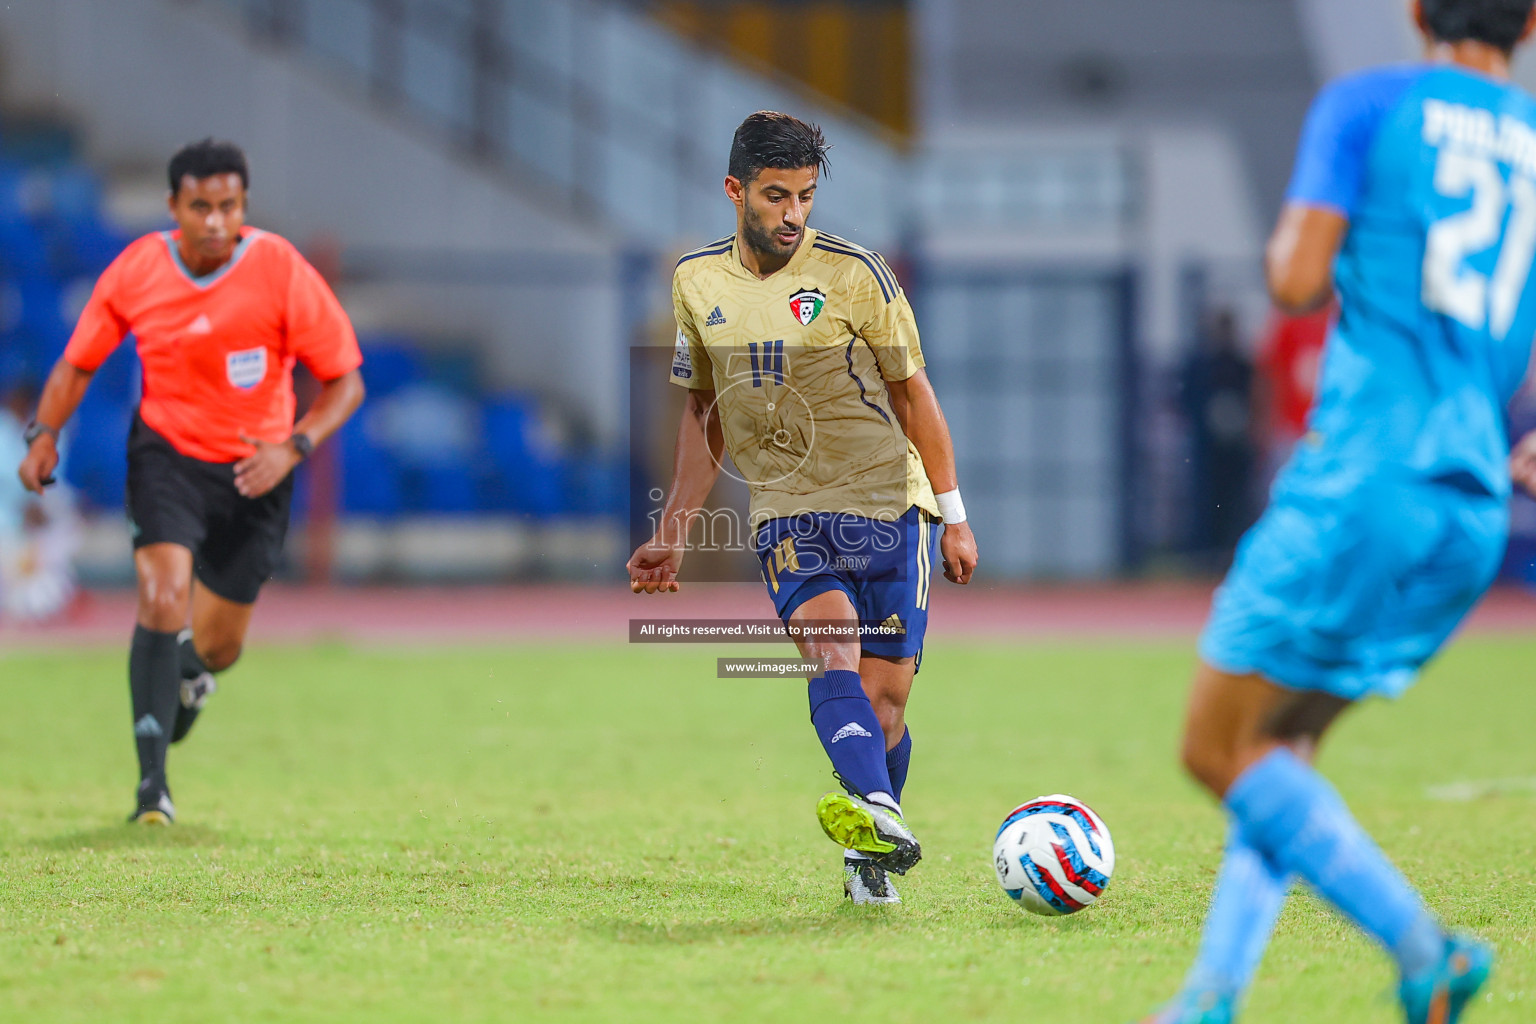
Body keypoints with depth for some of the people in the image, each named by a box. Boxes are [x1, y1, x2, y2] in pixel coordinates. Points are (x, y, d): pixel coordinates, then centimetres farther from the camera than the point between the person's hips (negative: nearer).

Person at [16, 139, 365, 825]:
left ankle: (192, 671, 48)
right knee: (163, 595, -24)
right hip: (166, 452, 0)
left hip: (252, 471, 0)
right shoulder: (136, 272, -9)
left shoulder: (282, 272, -15)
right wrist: (44, 434, -11)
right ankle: (153, 783, -21)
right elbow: (78, 363, 6)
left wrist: (292, 448, -23)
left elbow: (344, 381, -8)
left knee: (216, 648, 7)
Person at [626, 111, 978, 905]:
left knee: (884, 696, -4)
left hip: (889, 506, -1)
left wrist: (953, 514, 3)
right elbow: (705, 414, 18)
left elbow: (912, 393, 3)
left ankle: (869, 858, 16)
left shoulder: (852, 274, -5)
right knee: (830, 646, -26)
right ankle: (879, 820, -48)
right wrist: (673, 533, 16)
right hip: (787, 512, 1)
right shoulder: (696, 282, 6)